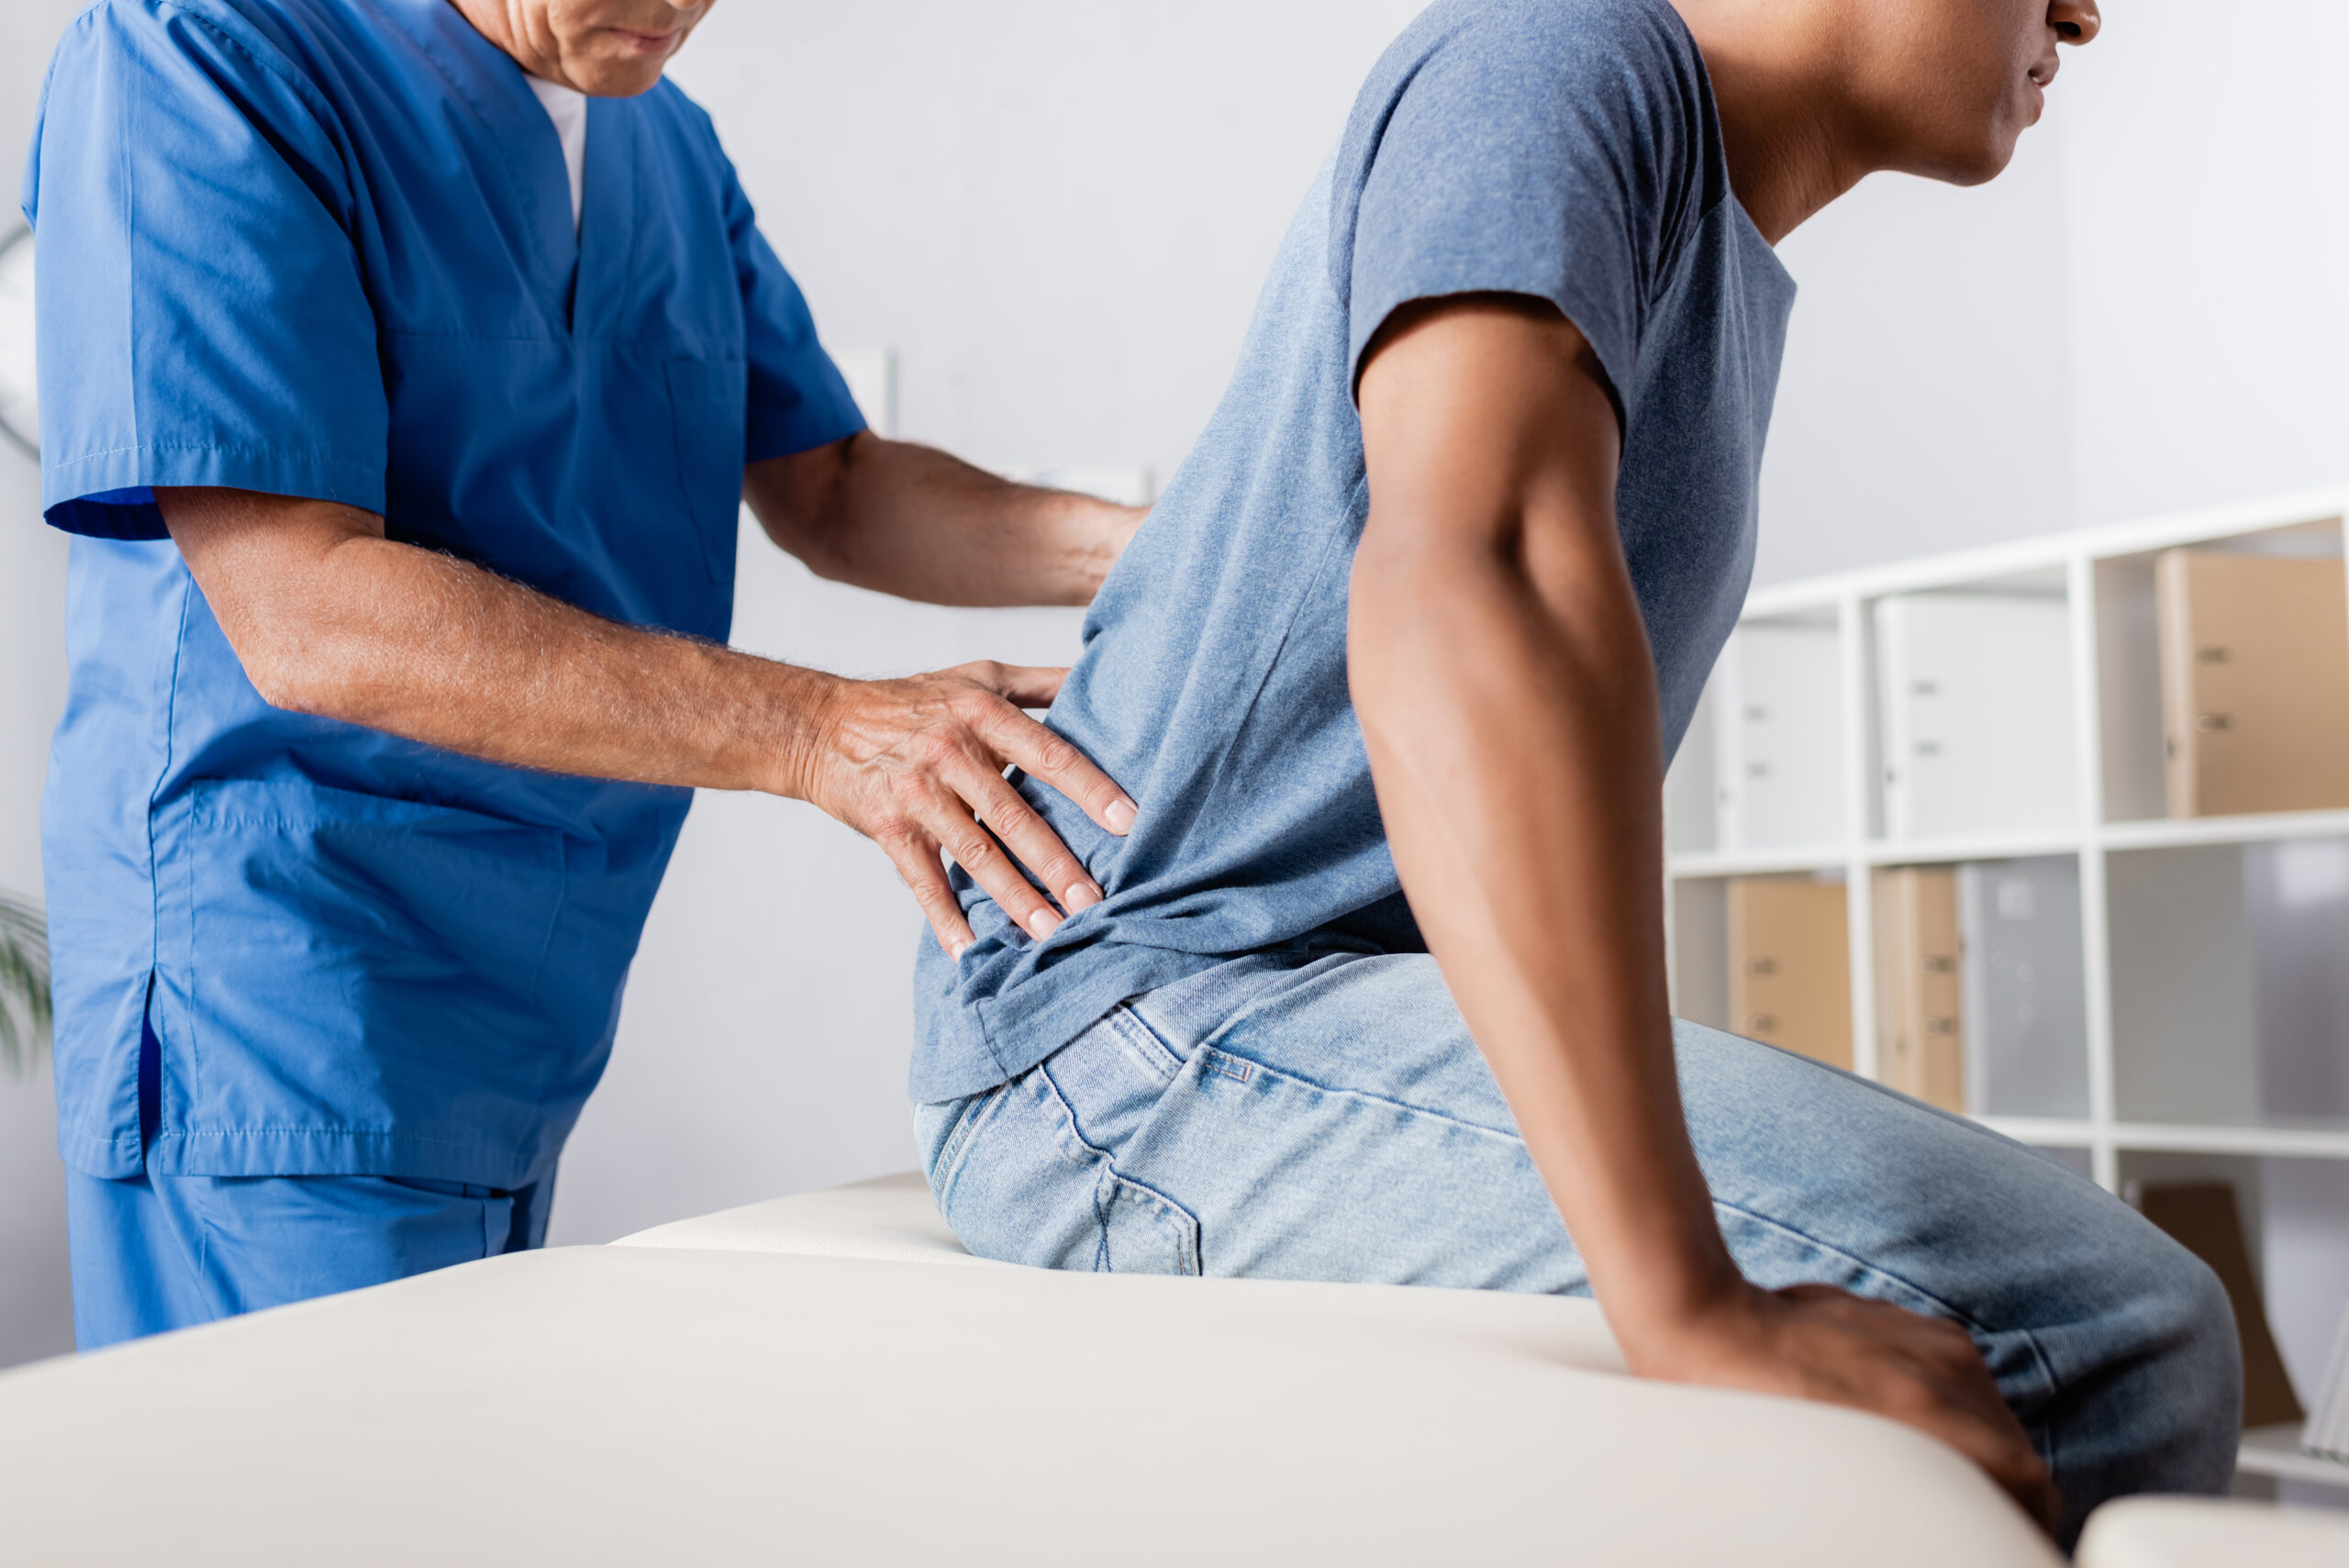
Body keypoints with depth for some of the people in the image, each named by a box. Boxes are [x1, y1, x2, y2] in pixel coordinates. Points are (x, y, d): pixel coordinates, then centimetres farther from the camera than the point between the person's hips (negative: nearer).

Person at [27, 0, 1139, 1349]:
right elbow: (302, 616, -23)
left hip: (532, 1020, 8)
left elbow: (828, 488, 16)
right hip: (282, 993, -7)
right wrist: (820, 732, -30)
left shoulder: (671, 148, 12)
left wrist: (1124, 546, -5)